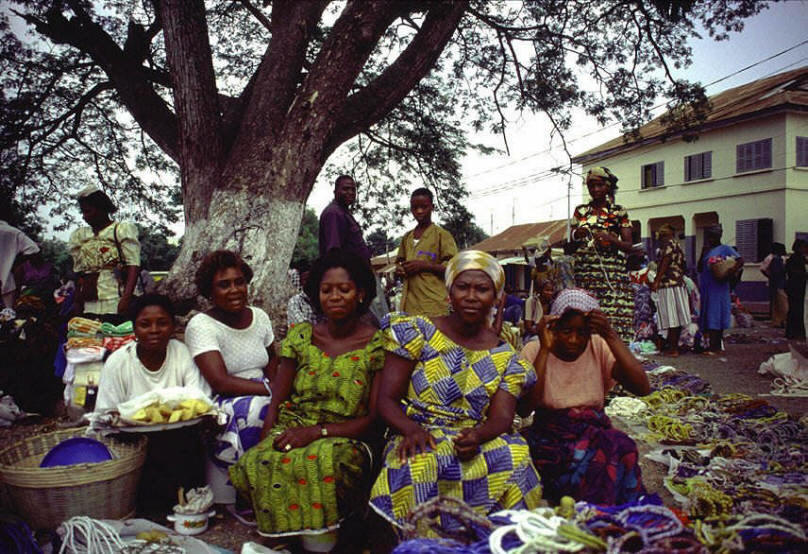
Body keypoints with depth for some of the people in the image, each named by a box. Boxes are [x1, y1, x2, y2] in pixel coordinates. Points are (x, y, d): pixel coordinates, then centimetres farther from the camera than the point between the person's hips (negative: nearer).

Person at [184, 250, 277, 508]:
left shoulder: (259, 316, 9)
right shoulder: (201, 325, -10)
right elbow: (220, 382, -20)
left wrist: (273, 383, 2)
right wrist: (268, 389, -22)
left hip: (262, 397, 6)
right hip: (221, 404, -6)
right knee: (257, 408, -35)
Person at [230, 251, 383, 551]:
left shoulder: (377, 345, -2)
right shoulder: (301, 335, 8)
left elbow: (375, 418, -5)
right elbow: (276, 402, 6)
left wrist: (317, 431, -16)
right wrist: (262, 446, -11)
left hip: (343, 440, -2)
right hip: (291, 431, 3)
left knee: (325, 461, -37)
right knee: (258, 464, -30)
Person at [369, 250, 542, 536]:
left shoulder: (505, 357, 11)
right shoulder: (417, 332, 2)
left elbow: (501, 418, 0)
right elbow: (387, 399, -2)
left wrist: (478, 435, -25)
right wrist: (411, 428, -25)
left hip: (477, 444, 2)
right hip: (420, 440, -2)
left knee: (515, 456, -30)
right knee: (419, 463, -37)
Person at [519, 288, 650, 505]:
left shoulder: (599, 348, 1)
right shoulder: (534, 351, -4)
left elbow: (642, 388, -14)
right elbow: (524, 409, -19)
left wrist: (611, 336, -21)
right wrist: (545, 349, -21)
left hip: (594, 431, 3)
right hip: (550, 437, -3)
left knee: (622, 448, -31)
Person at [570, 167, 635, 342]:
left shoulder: (619, 212, 8)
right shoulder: (580, 211, 15)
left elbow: (628, 245, 5)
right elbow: (571, 241, 15)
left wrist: (611, 239, -13)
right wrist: (577, 234, -7)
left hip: (611, 271, -1)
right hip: (585, 271, 2)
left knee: (614, 313, -10)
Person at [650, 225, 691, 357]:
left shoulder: (667, 244, -6)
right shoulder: (677, 246, 21)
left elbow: (665, 262, -16)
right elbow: (682, 266, 22)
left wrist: (656, 281, -19)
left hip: (668, 284, -9)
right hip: (679, 284, 9)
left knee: (671, 319, -8)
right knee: (677, 319, 10)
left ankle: (672, 349, -7)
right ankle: (675, 347, 15)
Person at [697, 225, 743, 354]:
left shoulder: (725, 249, -2)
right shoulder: (707, 251, 15)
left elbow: (740, 261, -12)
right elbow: (699, 268, 8)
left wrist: (729, 275, -23)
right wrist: (703, 253, -1)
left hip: (718, 289, -6)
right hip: (706, 289, 7)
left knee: (715, 317, -6)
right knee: (708, 318, 8)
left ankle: (715, 347, -4)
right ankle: (715, 346, 15)